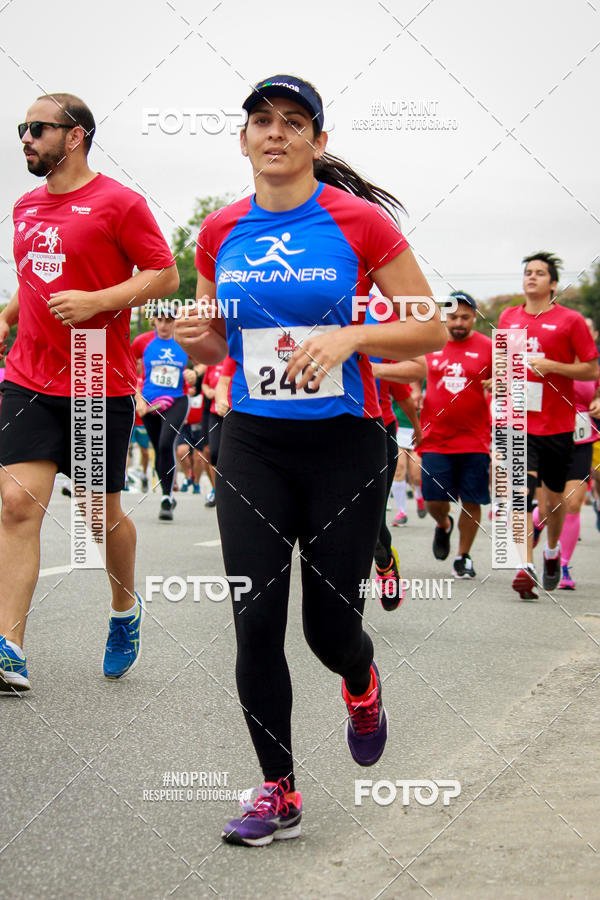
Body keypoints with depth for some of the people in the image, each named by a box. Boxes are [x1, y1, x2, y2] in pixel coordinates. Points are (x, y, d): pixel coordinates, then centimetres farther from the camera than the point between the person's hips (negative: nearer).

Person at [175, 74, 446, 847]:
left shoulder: (359, 220, -7)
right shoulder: (220, 233, 4)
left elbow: (430, 328, -5)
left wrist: (350, 337, -20)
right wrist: (197, 336, -7)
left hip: (344, 443, -3)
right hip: (252, 444, 3)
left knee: (330, 623, 3)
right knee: (256, 622, -3)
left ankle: (361, 685, 41)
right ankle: (279, 794, 12)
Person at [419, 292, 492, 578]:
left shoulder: (487, 347, 1)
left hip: (475, 440, -1)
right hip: (435, 439, 1)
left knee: (471, 503, 1)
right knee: (434, 500, -2)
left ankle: (463, 557, 19)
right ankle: (443, 525, 34)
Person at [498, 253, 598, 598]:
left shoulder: (571, 320, -4)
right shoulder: (508, 317, 8)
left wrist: (551, 366, -15)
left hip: (558, 424, -1)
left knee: (555, 497, 12)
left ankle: (553, 550, 40)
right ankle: (526, 568, -20)